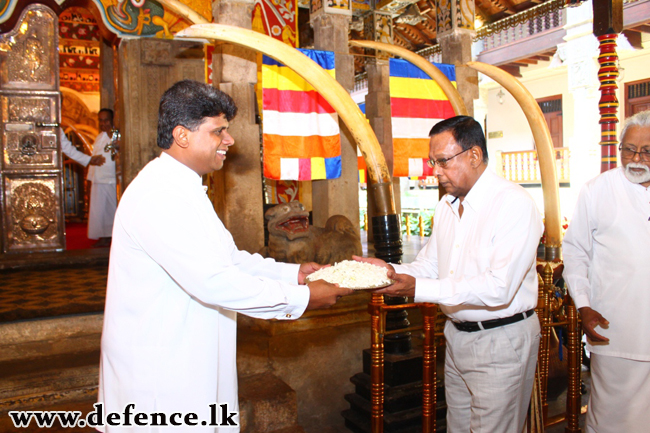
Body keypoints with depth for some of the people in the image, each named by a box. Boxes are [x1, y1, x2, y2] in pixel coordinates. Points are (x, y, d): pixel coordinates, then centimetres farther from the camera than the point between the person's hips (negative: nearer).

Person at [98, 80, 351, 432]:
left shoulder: (183, 189, 12)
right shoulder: (158, 196, -23)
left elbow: (227, 258, 16)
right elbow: (213, 281, -28)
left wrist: (292, 273, 6)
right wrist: (301, 298, -20)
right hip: (158, 374, -10)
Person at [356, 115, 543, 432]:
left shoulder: (515, 204, -19)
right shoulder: (447, 206, 8)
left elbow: (499, 287, -27)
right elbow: (430, 265, 11)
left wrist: (419, 288, -28)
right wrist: (392, 271, -10)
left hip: (501, 341, -7)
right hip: (456, 335, 7)